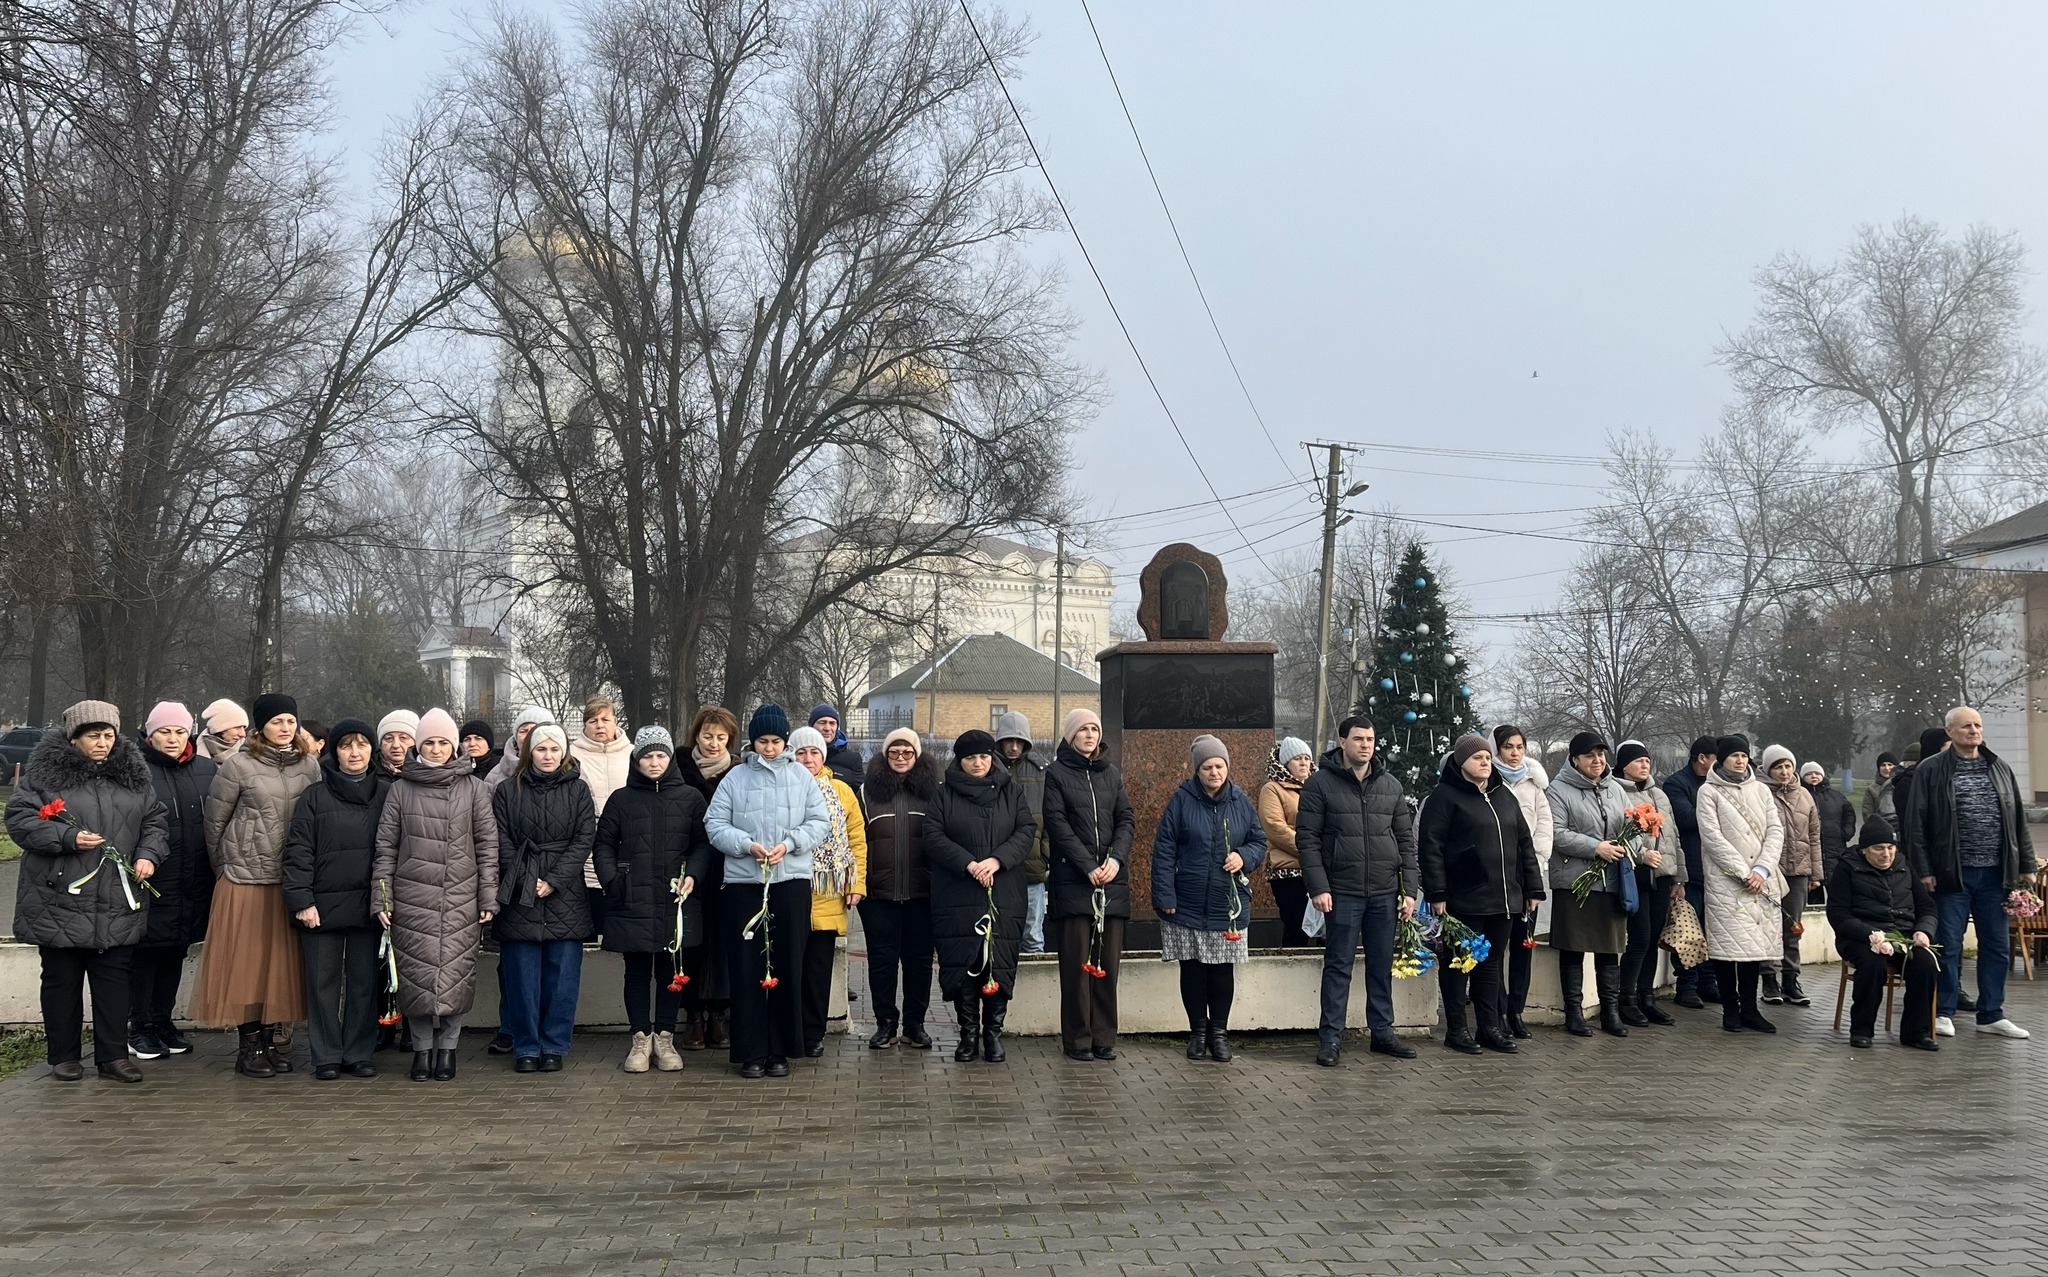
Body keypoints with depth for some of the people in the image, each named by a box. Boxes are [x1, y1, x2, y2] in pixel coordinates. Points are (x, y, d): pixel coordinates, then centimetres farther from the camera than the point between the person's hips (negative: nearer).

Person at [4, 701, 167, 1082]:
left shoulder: (133, 773, 9)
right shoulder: (45, 773, -3)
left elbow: (154, 820, 15)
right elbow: (19, 819, -7)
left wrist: (149, 854, -4)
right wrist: (67, 837, -18)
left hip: (118, 903, 3)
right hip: (61, 899, -3)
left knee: (114, 978, 6)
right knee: (62, 980, 6)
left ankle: (113, 1055, 14)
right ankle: (64, 1057, 18)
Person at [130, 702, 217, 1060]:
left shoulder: (207, 770, 9)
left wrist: (214, 870, 7)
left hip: (192, 883, 5)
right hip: (150, 879, -5)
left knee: (175, 951, 14)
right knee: (145, 952, 2)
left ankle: (163, 1020, 25)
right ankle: (139, 1027, 12)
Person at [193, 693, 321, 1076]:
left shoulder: (309, 765, 7)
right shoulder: (238, 765, -4)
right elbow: (215, 821, 3)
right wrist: (223, 865, 10)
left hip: (292, 880, 3)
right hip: (245, 878, -3)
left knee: (282, 961, 6)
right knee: (247, 961, 1)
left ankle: (271, 1039, 15)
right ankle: (250, 1045, 8)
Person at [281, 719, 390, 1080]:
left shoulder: (387, 794, 7)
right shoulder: (314, 796, 2)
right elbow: (298, 850, -1)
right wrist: (301, 899, -9)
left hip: (368, 906, 1)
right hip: (322, 906, -1)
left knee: (365, 981, 6)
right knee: (323, 982, 3)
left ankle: (359, 1054, 15)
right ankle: (326, 1057, 10)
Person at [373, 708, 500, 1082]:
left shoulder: (474, 788, 6)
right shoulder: (402, 788, 8)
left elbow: (487, 845, 5)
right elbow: (385, 846, 8)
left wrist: (488, 897, 1)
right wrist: (381, 897, 2)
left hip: (461, 897, 0)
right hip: (411, 898, 1)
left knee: (455, 972, -2)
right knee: (416, 973, 0)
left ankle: (447, 1046, 12)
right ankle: (422, 1047, 13)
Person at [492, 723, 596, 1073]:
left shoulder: (578, 791, 6)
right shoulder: (507, 791, 7)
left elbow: (584, 840, -1)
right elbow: (502, 843, 1)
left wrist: (554, 881, -10)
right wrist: (527, 883, -10)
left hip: (565, 896, 0)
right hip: (519, 898, 0)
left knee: (562, 974, 1)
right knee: (522, 975, 2)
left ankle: (554, 1046, 10)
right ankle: (525, 1047, 10)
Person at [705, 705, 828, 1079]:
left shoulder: (801, 777, 7)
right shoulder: (735, 777, 4)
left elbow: (819, 823, 4)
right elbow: (715, 824, 1)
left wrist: (789, 843, -11)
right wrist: (746, 844, -14)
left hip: (792, 882, 1)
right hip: (743, 883, -1)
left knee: (787, 967, 4)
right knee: (747, 968, 0)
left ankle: (780, 1051, 13)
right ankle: (751, 1051, 8)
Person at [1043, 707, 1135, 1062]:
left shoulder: (1111, 774, 16)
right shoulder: (1057, 773, 3)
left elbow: (1126, 820, 10)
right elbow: (1057, 824, -5)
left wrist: (1116, 859, -8)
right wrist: (1088, 866, -13)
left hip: (1112, 879, 4)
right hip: (1073, 880, -4)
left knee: (1108, 961, 3)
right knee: (1077, 961, -4)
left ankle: (1104, 1037, 8)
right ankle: (1077, 1039, 1)